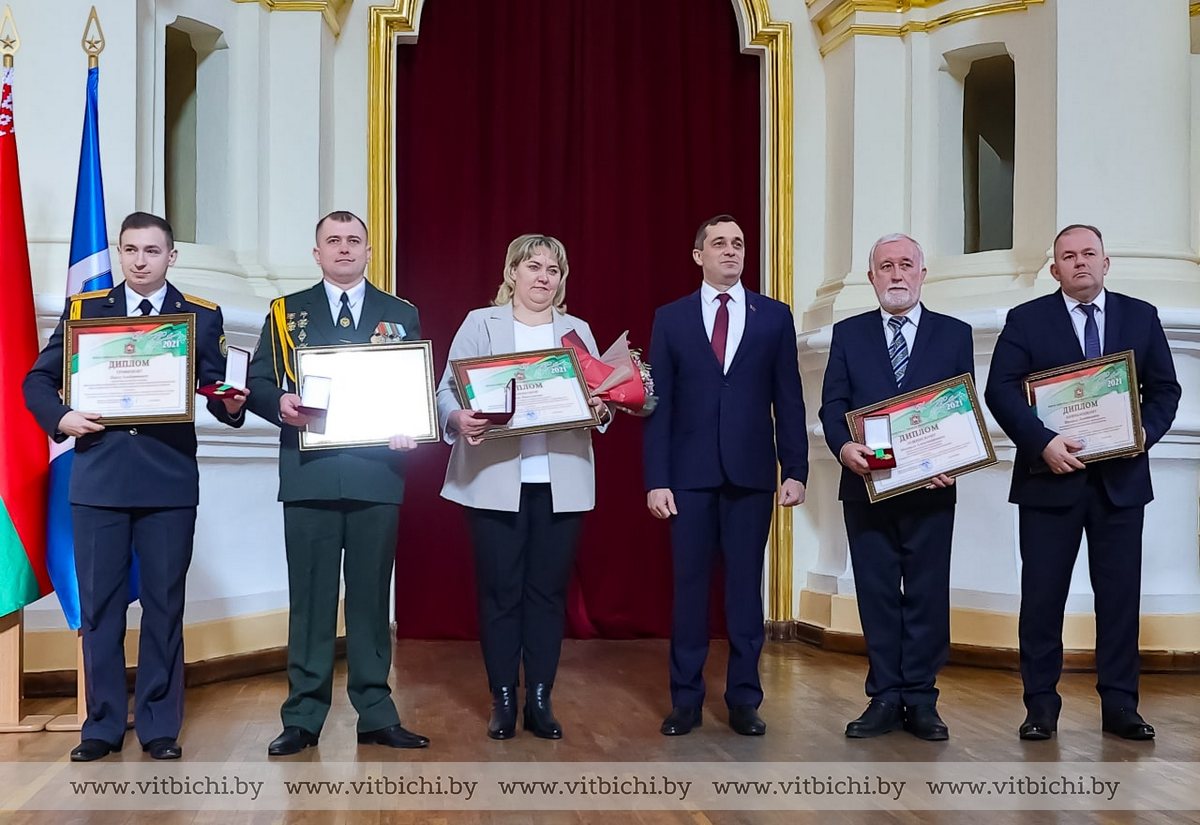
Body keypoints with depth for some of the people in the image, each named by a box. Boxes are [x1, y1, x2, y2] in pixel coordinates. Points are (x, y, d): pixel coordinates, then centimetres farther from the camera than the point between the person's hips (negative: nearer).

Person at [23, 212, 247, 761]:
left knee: (164, 606, 4)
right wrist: (60, 418, -9)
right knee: (99, 607, 5)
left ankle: (159, 727, 14)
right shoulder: (84, 309, 10)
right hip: (98, 475, 1)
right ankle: (103, 725, 16)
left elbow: (216, 390, 4)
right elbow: (39, 380, 10)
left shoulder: (202, 316, 8)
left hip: (170, 478, -1)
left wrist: (231, 406, -18)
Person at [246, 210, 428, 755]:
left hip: (377, 476, 1)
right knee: (310, 597, 2)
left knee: (371, 595, 6)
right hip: (309, 476, -1)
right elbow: (258, 384, 6)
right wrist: (281, 403, -16)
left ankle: (376, 715, 12)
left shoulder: (401, 315, 12)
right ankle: (303, 718, 9)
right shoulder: (287, 313, 10)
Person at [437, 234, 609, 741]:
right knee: (500, 591, 1)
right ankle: (503, 700, 11)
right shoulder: (480, 324, 7)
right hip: (495, 480, -2)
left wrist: (601, 408, -15)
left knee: (548, 591, 4)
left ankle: (540, 700, 13)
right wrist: (460, 419, -22)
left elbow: (600, 396, 9)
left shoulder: (577, 330, 15)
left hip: (560, 483, 2)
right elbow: (449, 389, -1)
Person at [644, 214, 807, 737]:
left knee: (746, 587, 5)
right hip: (690, 474, 0)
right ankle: (685, 700, 13)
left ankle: (744, 700, 14)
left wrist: (795, 470, -2)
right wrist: (656, 479, -4)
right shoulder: (671, 318, 6)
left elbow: (789, 400, 6)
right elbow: (659, 403, 3)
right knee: (689, 586, 4)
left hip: (751, 473, 1)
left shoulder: (774, 317, 7)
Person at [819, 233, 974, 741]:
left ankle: (920, 700, 11)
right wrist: (844, 446, -16)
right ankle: (885, 699, 12)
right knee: (876, 594, 5)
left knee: (927, 595, 3)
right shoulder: (849, 334, 9)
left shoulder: (954, 335, 7)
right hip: (867, 486, 1)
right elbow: (832, 404, 4)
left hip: (931, 489, -1)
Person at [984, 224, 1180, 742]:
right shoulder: (1027, 320, 2)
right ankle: (1041, 706, 10)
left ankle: (1119, 707, 12)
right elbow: (1000, 390, -6)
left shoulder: (1141, 318, 9)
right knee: (1042, 596, 2)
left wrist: (1146, 431, -10)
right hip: (1050, 478, -2)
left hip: (1121, 479, 2)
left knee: (1119, 594, 4)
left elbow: (1165, 389, 9)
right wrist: (1043, 443, -18)